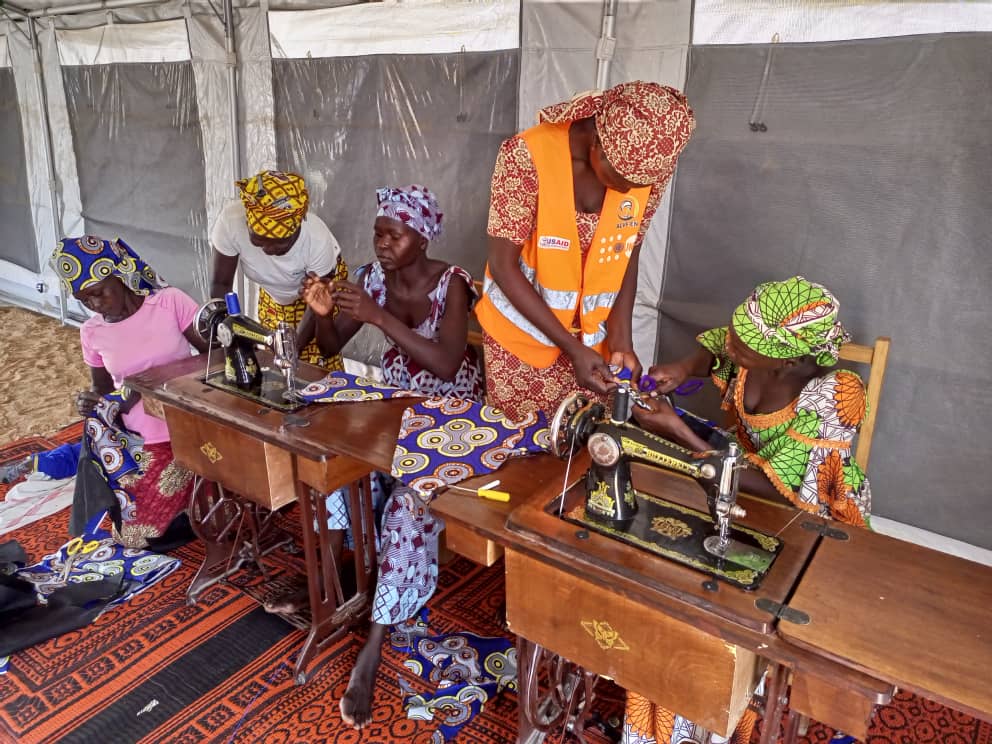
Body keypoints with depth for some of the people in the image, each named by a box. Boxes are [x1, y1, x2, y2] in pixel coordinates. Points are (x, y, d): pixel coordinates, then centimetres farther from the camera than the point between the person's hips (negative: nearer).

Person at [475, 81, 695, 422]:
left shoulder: (648, 164, -14)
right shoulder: (527, 155, -26)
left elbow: (628, 252, 0)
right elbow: (503, 265, -21)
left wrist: (621, 339, -9)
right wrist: (571, 348, -23)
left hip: (592, 331, 3)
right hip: (522, 327, -2)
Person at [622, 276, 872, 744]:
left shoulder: (828, 405, -34)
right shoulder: (757, 349, -18)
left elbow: (774, 491, -30)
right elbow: (713, 348, 7)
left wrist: (676, 431, -34)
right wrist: (683, 369, -16)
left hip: (806, 511, -5)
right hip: (747, 463, 5)